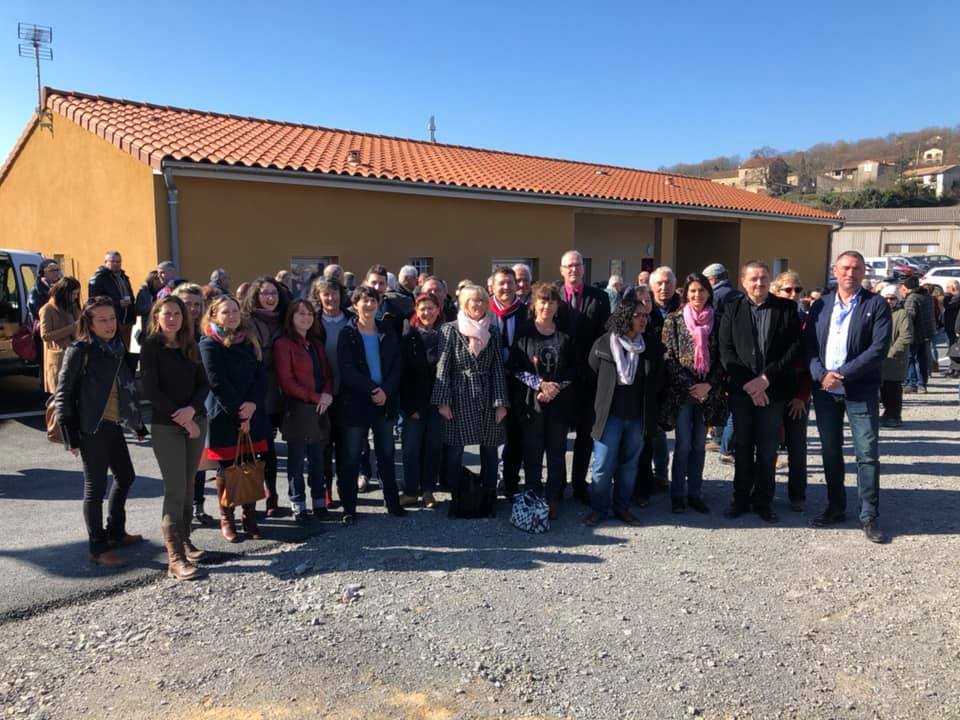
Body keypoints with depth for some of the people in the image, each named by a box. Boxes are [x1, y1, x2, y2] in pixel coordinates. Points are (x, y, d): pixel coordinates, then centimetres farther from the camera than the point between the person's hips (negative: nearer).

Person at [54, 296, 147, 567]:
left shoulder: (117, 349, 11)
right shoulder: (80, 351, -9)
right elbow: (63, 394, -10)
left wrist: (137, 424, 17)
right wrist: (71, 435, -14)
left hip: (113, 425, 8)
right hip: (92, 428, -8)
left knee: (125, 476, 18)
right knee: (96, 487, 0)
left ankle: (115, 533, 34)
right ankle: (98, 548, 11)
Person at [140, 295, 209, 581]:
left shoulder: (190, 346, 10)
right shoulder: (151, 346, -4)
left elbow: (203, 383, 6)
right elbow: (151, 389, -10)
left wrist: (191, 410, -12)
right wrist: (180, 418, -12)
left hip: (195, 422, 5)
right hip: (166, 426, -5)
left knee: (188, 486, 9)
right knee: (175, 490, -8)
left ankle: (184, 540, 21)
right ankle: (175, 558, -5)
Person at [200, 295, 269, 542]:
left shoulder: (250, 341, 11)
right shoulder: (209, 344, -5)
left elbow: (261, 376, 5)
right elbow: (218, 384, -11)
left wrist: (253, 404, -11)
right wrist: (238, 413, -14)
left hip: (252, 416, 4)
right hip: (223, 417, -4)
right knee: (226, 469, 4)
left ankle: (250, 518, 16)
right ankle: (226, 520, 16)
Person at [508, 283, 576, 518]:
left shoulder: (564, 335, 5)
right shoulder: (524, 332, 1)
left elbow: (573, 369, 5)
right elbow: (514, 367, -4)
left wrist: (556, 387, -11)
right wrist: (540, 384, -13)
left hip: (559, 401, 1)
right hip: (531, 401, -1)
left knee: (556, 452, 6)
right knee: (532, 452, 4)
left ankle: (553, 499, 15)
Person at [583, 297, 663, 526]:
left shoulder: (652, 346, 1)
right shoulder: (604, 344, -6)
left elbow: (657, 378, 12)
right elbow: (591, 373, 8)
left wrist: (648, 408, 9)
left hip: (638, 416, 3)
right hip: (610, 414, -3)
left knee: (629, 464, 12)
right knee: (603, 465, -1)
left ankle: (622, 507, 25)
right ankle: (599, 508, 14)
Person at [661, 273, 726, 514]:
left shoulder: (717, 320, 6)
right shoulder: (674, 320, 0)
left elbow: (722, 357, 4)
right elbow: (668, 357, -4)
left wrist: (708, 385, -9)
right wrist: (689, 386, -11)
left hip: (707, 392, 2)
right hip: (682, 392, -2)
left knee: (699, 445, 9)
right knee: (684, 445, -1)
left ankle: (695, 493, 19)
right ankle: (678, 495, 11)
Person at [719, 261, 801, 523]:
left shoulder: (786, 308, 2)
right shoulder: (732, 308, 3)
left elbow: (795, 347, -4)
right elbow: (725, 349, -2)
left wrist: (767, 378, -13)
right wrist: (746, 383, -11)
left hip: (772, 390, 0)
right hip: (741, 390, 1)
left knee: (768, 450, 6)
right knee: (742, 447, 10)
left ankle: (763, 500, 20)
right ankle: (741, 498, 22)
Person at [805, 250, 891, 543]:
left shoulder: (876, 305, -2)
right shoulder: (820, 306, 9)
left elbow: (879, 348, -12)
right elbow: (809, 346, 5)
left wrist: (842, 374, -17)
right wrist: (821, 375, -12)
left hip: (860, 391, -3)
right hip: (825, 389, 4)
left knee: (868, 453, -2)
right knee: (830, 451, 12)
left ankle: (870, 516, 9)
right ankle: (835, 507, 25)